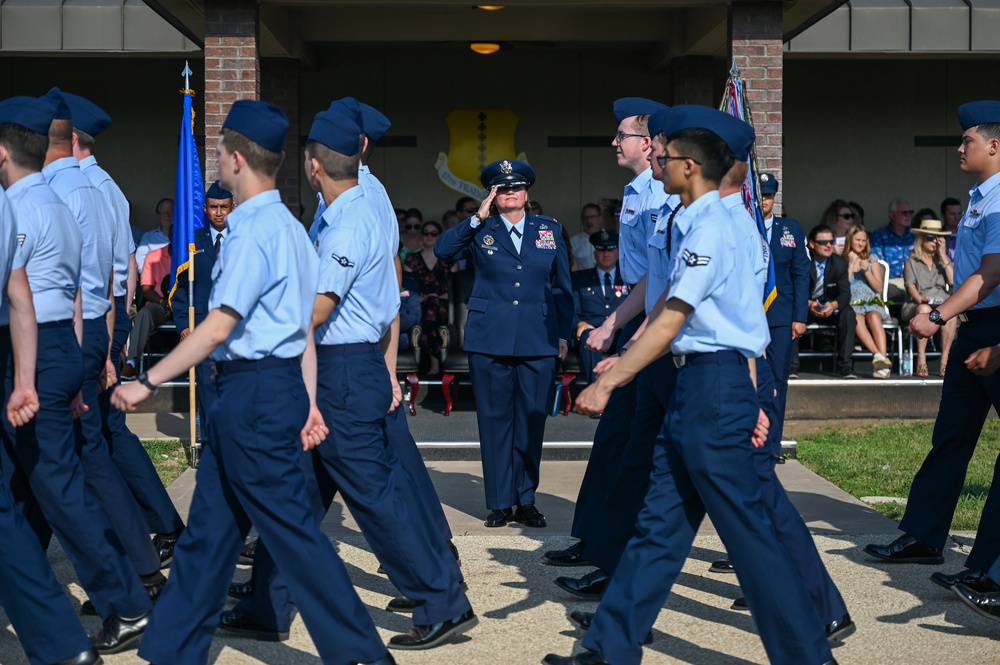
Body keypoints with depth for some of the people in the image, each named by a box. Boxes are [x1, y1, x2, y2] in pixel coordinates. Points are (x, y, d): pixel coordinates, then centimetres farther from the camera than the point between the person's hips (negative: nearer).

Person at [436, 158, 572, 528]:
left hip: (538, 343, 1)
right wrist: (478, 218, -11)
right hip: (489, 341, -1)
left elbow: (563, 287, 14)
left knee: (531, 422, 4)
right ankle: (500, 503, 11)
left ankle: (526, 501, 14)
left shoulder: (550, 230, 11)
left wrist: (563, 333, 9)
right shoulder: (480, 231, 7)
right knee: (495, 421, 3)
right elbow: (443, 251, -10)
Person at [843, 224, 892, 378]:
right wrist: (851, 264, -1)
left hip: (872, 303, 1)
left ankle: (881, 358, -47)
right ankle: (878, 355, -48)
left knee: (873, 316, -35)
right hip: (852, 305, -1)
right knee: (857, 319, -37)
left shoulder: (872, 259, 16)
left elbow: (879, 288, 10)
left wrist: (867, 271, -4)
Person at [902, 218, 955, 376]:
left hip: (942, 304, 2)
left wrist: (943, 255, 6)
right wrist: (920, 299, -24)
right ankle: (921, 359, -41)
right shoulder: (911, 262, 16)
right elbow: (911, 285, -2)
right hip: (915, 306, -2)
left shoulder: (942, 261, 23)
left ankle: (945, 359, -36)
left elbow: (952, 281, 3)